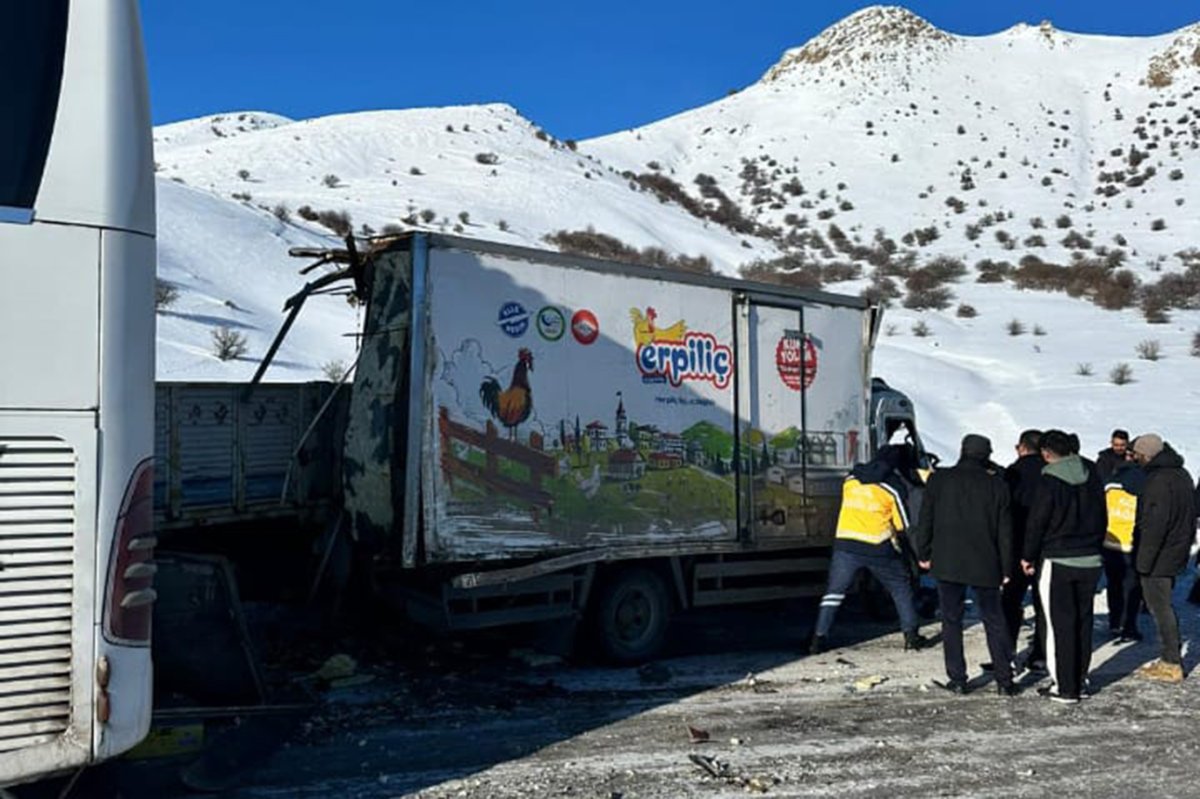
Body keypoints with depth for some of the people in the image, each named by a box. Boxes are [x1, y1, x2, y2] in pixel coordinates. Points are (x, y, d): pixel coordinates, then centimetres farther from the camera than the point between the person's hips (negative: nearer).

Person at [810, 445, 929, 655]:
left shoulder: (850, 479, 8)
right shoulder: (894, 486, -2)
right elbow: (903, 525, 1)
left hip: (846, 544, 2)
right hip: (878, 547, -2)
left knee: (834, 591, 7)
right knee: (901, 588, 18)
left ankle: (819, 637, 0)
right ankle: (911, 634, 18)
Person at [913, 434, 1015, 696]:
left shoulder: (939, 480, -2)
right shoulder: (996, 485, 0)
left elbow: (925, 521, 0)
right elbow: (1005, 531, 2)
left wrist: (924, 554, 11)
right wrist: (1005, 568, 10)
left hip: (947, 564, -1)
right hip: (985, 565, 1)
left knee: (951, 621, 7)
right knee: (994, 621, 12)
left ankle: (957, 680, 8)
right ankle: (1004, 680, 14)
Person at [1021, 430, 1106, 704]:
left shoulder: (1049, 482, -14)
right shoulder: (1092, 479, 6)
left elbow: (1036, 522, -11)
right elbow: (1101, 519, 14)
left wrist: (1028, 556, 0)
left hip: (1057, 561, -6)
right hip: (1090, 561, 6)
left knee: (1060, 623, -1)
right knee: (1083, 621, 15)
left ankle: (1065, 686, 2)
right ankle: (1080, 678, 23)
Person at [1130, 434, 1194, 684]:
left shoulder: (1158, 480, -20)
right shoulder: (1181, 474, 12)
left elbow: (1155, 524, -24)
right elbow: (1190, 515, 20)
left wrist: (1144, 559, -20)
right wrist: (1184, 544, 25)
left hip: (1159, 557, -10)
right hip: (1176, 553, 10)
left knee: (1159, 606, -2)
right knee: (1163, 604, 18)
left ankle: (1171, 665, 3)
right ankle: (1170, 658, 24)